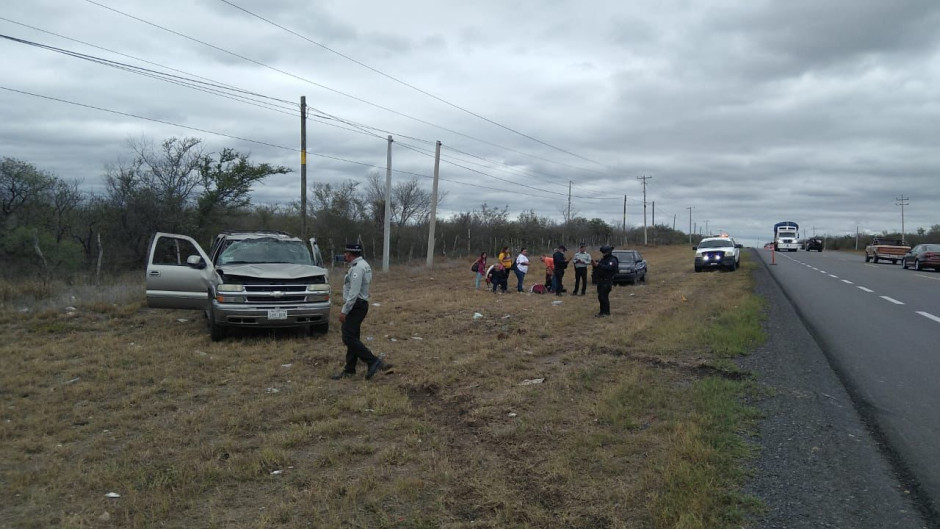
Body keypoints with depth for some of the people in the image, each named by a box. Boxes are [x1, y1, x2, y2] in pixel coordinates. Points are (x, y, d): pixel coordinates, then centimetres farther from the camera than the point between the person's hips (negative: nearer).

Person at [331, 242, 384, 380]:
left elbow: (354, 293, -23)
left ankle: (372, 361, -11)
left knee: (348, 338, -12)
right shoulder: (362, 265, 15)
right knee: (352, 337, 12)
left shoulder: (357, 268, -18)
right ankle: (349, 369, 17)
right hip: (358, 305, 11)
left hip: (356, 306, -11)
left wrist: (344, 311, -21)